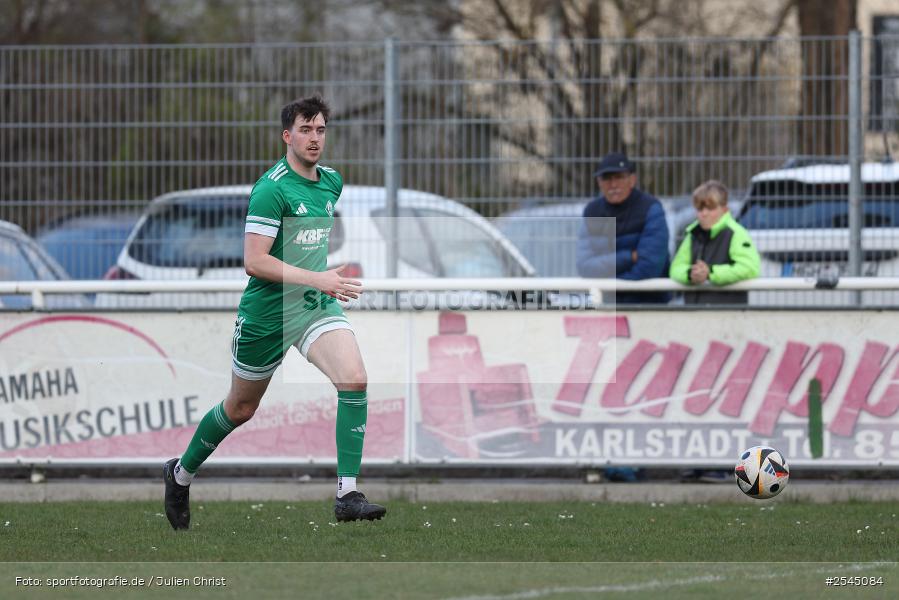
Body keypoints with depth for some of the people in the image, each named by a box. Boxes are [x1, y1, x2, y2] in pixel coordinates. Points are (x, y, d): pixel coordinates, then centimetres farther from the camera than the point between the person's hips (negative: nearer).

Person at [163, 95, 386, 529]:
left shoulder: (332, 181, 6)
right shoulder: (272, 188, -18)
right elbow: (253, 261, -23)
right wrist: (317, 278, -26)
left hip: (317, 306, 5)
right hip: (267, 312, -5)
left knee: (354, 380, -21)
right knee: (240, 408, 12)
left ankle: (347, 494, -21)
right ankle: (180, 473, 39)